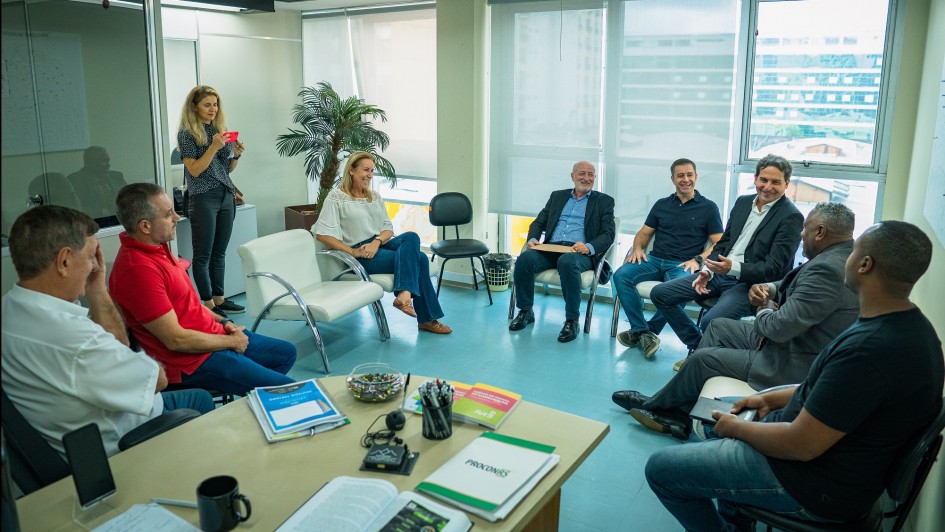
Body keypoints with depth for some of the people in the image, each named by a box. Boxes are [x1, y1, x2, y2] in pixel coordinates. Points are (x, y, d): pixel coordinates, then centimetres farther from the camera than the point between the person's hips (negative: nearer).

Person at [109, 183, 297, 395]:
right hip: (191, 360, -10)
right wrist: (231, 341, -12)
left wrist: (221, 321, 6)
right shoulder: (139, 269, -27)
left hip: (213, 334, 10)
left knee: (286, 353, 19)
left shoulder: (156, 247, 4)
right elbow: (176, 340, -25)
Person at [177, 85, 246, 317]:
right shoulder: (187, 133, -4)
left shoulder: (221, 130, 13)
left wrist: (236, 155, -2)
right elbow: (194, 170, -11)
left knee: (220, 252, 10)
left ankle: (219, 299, 16)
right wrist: (213, 147, -18)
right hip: (203, 198, -6)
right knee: (203, 254, -1)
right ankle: (208, 304, 4)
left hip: (226, 195, 6)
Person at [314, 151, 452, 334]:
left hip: (381, 244, 6)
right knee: (418, 258, -25)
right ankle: (427, 318, -25)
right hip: (362, 255, -6)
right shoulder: (336, 198, 2)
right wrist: (353, 251, -16)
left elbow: (388, 228, 13)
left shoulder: (375, 197, 20)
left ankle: (403, 294, -39)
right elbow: (322, 234, -8)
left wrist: (376, 242, -11)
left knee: (411, 237, -29)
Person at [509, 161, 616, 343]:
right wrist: (532, 239, -3)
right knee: (525, 258, -28)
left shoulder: (604, 201, 14)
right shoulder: (557, 196, 24)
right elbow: (539, 222, 20)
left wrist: (589, 247, -18)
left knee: (567, 261, -39)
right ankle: (525, 311, -7)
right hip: (550, 249, 3)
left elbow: (608, 234, 3)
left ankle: (572, 320, -24)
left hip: (580, 252, -3)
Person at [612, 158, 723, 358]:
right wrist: (638, 248, -3)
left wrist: (698, 260, -14)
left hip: (682, 265, -3)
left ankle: (646, 330, -16)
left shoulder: (708, 207, 9)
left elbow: (719, 244, 4)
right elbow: (644, 233, 21)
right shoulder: (661, 205, 19)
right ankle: (644, 333, -21)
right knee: (621, 275, -25)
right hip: (655, 260, 3)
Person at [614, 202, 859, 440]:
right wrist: (768, 288, -2)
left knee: (704, 358, -4)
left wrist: (764, 311, -7)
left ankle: (656, 405, 23)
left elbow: (780, 327, -30)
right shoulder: (840, 256, 5)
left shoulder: (826, 268, -28)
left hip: (796, 366, -10)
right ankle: (679, 413, 13)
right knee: (719, 327, 13)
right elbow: (791, 285, 20)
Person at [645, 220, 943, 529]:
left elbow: (801, 445, -28)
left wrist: (736, 427, -12)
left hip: (818, 486, -10)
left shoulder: (870, 348, -34)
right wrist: (772, 399, 8)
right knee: (719, 415, 29)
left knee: (660, 469, -7)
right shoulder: (910, 326, -1)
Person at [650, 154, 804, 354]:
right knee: (659, 293, -2)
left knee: (711, 321, -33)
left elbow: (774, 268, -14)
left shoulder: (791, 217, -9)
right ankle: (697, 346, 9)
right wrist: (707, 271, -1)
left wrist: (733, 268, -27)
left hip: (750, 283, -7)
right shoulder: (743, 202, 12)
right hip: (719, 273, 7)